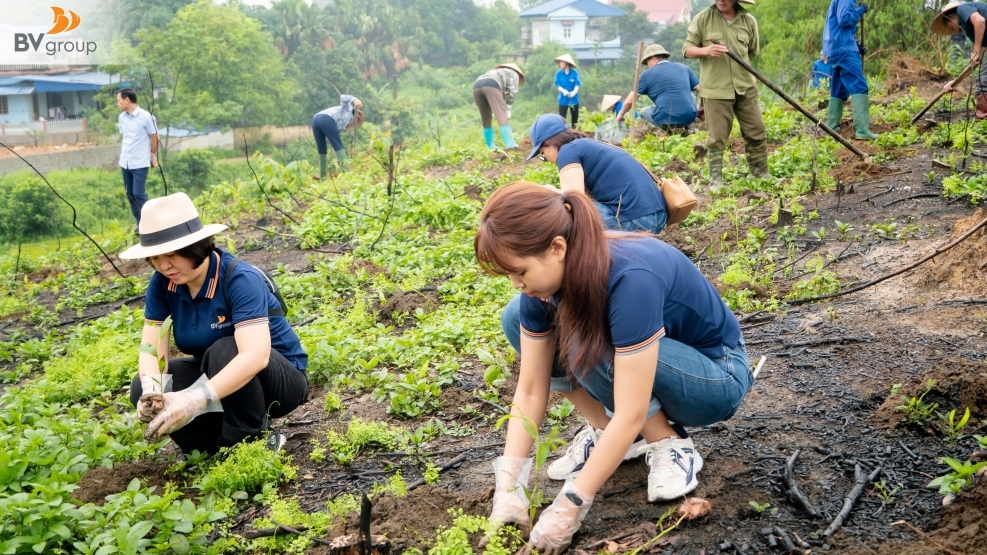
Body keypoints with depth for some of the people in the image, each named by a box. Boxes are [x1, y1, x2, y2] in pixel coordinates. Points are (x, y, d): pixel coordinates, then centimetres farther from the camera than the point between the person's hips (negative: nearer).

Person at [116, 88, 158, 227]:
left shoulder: (146, 116, -11)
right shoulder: (121, 117, 7)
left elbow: (154, 137, -3)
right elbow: (123, 137, 15)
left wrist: (152, 156, 5)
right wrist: (123, 155, 11)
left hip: (140, 163, -6)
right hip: (125, 163, 6)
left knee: (138, 194, -8)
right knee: (130, 193, 9)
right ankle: (140, 223, 19)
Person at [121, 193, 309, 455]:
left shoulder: (240, 279, -29)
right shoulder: (162, 284, -10)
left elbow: (256, 355, -41)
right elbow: (151, 348, -13)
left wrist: (197, 400, -52)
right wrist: (152, 392, -36)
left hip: (280, 378, -6)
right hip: (219, 379, 6)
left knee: (224, 351, -35)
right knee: (141, 390, -15)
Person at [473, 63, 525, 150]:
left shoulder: (496, 72, 45)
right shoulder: (514, 74, 27)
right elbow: (512, 92, 10)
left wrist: (492, 111, 28)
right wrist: (508, 110, 10)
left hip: (476, 86, 6)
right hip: (491, 86, -6)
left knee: (486, 118, 15)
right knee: (502, 116, -10)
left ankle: (490, 146, 15)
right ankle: (510, 143, -21)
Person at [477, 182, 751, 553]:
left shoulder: (631, 278, -37)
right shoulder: (548, 278, -16)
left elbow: (630, 415, -36)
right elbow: (530, 390, -13)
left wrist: (569, 508, -34)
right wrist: (508, 488, -20)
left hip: (717, 377, -7)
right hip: (637, 361, 7)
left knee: (589, 350, -33)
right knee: (518, 320, -10)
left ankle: (670, 445, -10)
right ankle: (605, 433, -2)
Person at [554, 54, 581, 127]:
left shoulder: (575, 73, -6)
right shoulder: (558, 74, -2)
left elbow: (577, 84, -12)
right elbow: (558, 85, -9)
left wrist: (574, 92, -35)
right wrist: (564, 91, -31)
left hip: (574, 99, 0)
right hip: (563, 99, 0)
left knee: (575, 119, 10)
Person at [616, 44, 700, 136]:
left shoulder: (648, 74, 5)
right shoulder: (684, 68, 14)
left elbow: (630, 101, 8)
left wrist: (620, 115, 27)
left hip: (666, 120, -4)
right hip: (690, 117, 4)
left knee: (644, 112, 28)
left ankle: (672, 129, 4)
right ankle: (688, 126, 15)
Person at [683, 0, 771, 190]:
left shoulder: (748, 20, 3)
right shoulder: (702, 19, -5)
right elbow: (687, 49, -4)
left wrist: (738, 66, 11)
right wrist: (706, 50, -21)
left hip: (746, 87, 3)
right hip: (715, 89, -3)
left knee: (756, 132, 10)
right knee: (717, 137, 1)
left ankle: (761, 173, 25)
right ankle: (716, 179, 11)